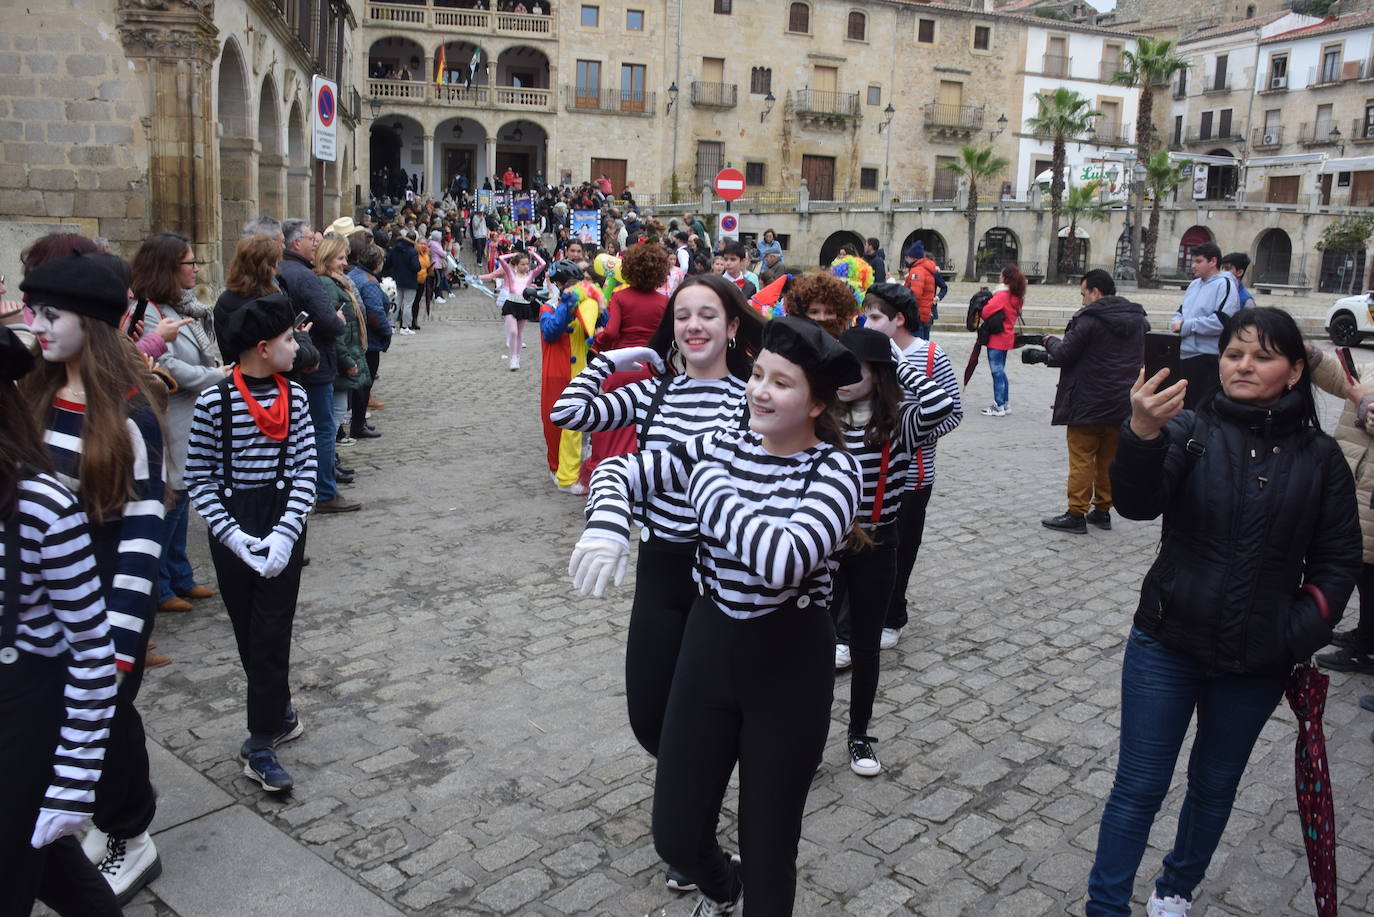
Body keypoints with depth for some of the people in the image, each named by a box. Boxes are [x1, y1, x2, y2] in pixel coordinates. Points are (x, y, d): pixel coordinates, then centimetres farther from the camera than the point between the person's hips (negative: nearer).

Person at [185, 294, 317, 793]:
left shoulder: (295, 397, 0)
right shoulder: (214, 402, -9)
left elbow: (306, 470, -3)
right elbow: (198, 477, -5)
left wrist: (285, 533, -14)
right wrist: (233, 535, -15)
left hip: (283, 524, 1)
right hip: (231, 529, -1)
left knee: (271, 632, 1)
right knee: (248, 633, 9)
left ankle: (261, 743, 11)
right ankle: (279, 710, 29)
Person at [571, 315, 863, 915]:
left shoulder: (835, 470, -15)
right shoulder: (720, 448, 0)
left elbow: (784, 560, -32)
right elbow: (619, 470, 3)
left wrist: (709, 490, -21)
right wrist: (606, 523, -19)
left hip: (789, 664, -4)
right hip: (708, 647, 5)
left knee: (767, 849, 9)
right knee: (674, 837, 15)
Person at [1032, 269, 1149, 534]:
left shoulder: (1089, 318, -15)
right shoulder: (1139, 319, 10)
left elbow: (1064, 354, -14)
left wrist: (1051, 341, 9)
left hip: (1088, 403, -7)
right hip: (1122, 404, 7)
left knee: (1082, 458, 0)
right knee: (1109, 459, 15)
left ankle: (1076, 514, 2)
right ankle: (1102, 510, 22)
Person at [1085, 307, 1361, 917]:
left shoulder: (1320, 457, -2)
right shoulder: (1191, 431, -9)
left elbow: (1339, 559, 4)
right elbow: (1136, 502, -26)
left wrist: (1301, 632, -9)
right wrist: (1142, 435, -45)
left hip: (1257, 661, 3)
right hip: (1167, 646, -2)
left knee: (1215, 787, 20)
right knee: (1139, 787, 5)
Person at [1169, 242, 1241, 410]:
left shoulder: (1225, 284, -10)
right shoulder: (1194, 284, 15)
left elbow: (1222, 321, -21)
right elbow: (1181, 311, 23)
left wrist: (1186, 326, -16)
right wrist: (1176, 323, -1)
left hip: (1209, 360, -8)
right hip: (1185, 355, 8)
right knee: (1185, 405, 17)